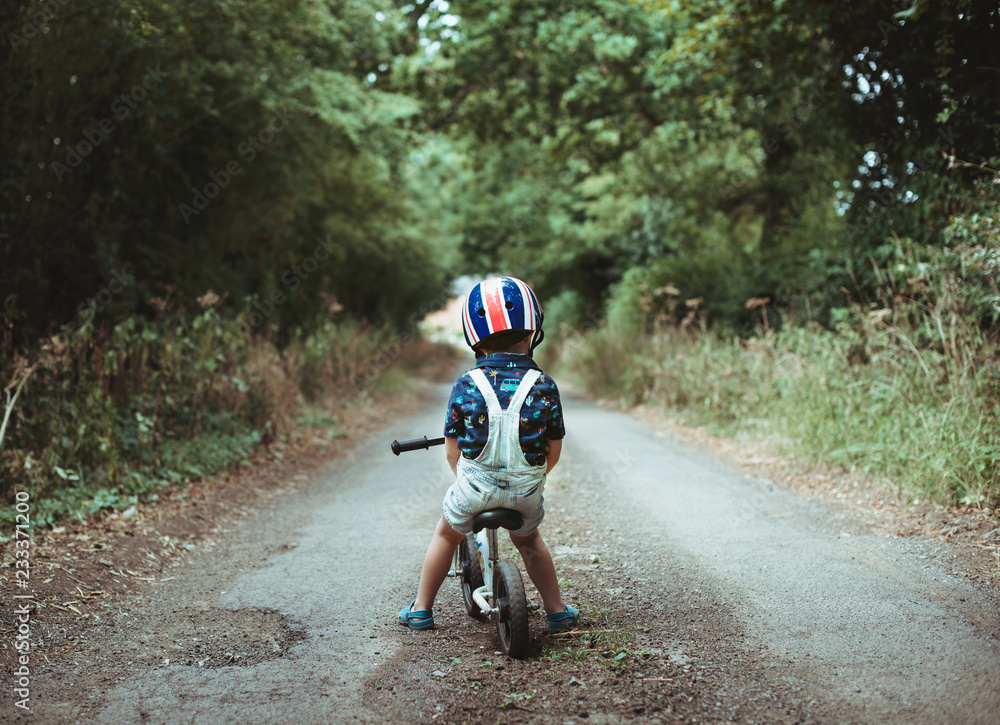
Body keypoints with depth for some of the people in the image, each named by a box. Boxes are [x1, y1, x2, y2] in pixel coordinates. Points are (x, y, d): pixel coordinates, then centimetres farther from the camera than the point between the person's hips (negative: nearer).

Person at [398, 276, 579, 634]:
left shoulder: (466, 386, -10)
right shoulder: (544, 387, -9)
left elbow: (452, 449, -2)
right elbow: (554, 449, 0)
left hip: (474, 489, -1)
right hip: (527, 492, 1)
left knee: (446, 535, 26)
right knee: (528, 540, 30)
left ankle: (421, 608, 35)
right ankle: (557, 611, 36)